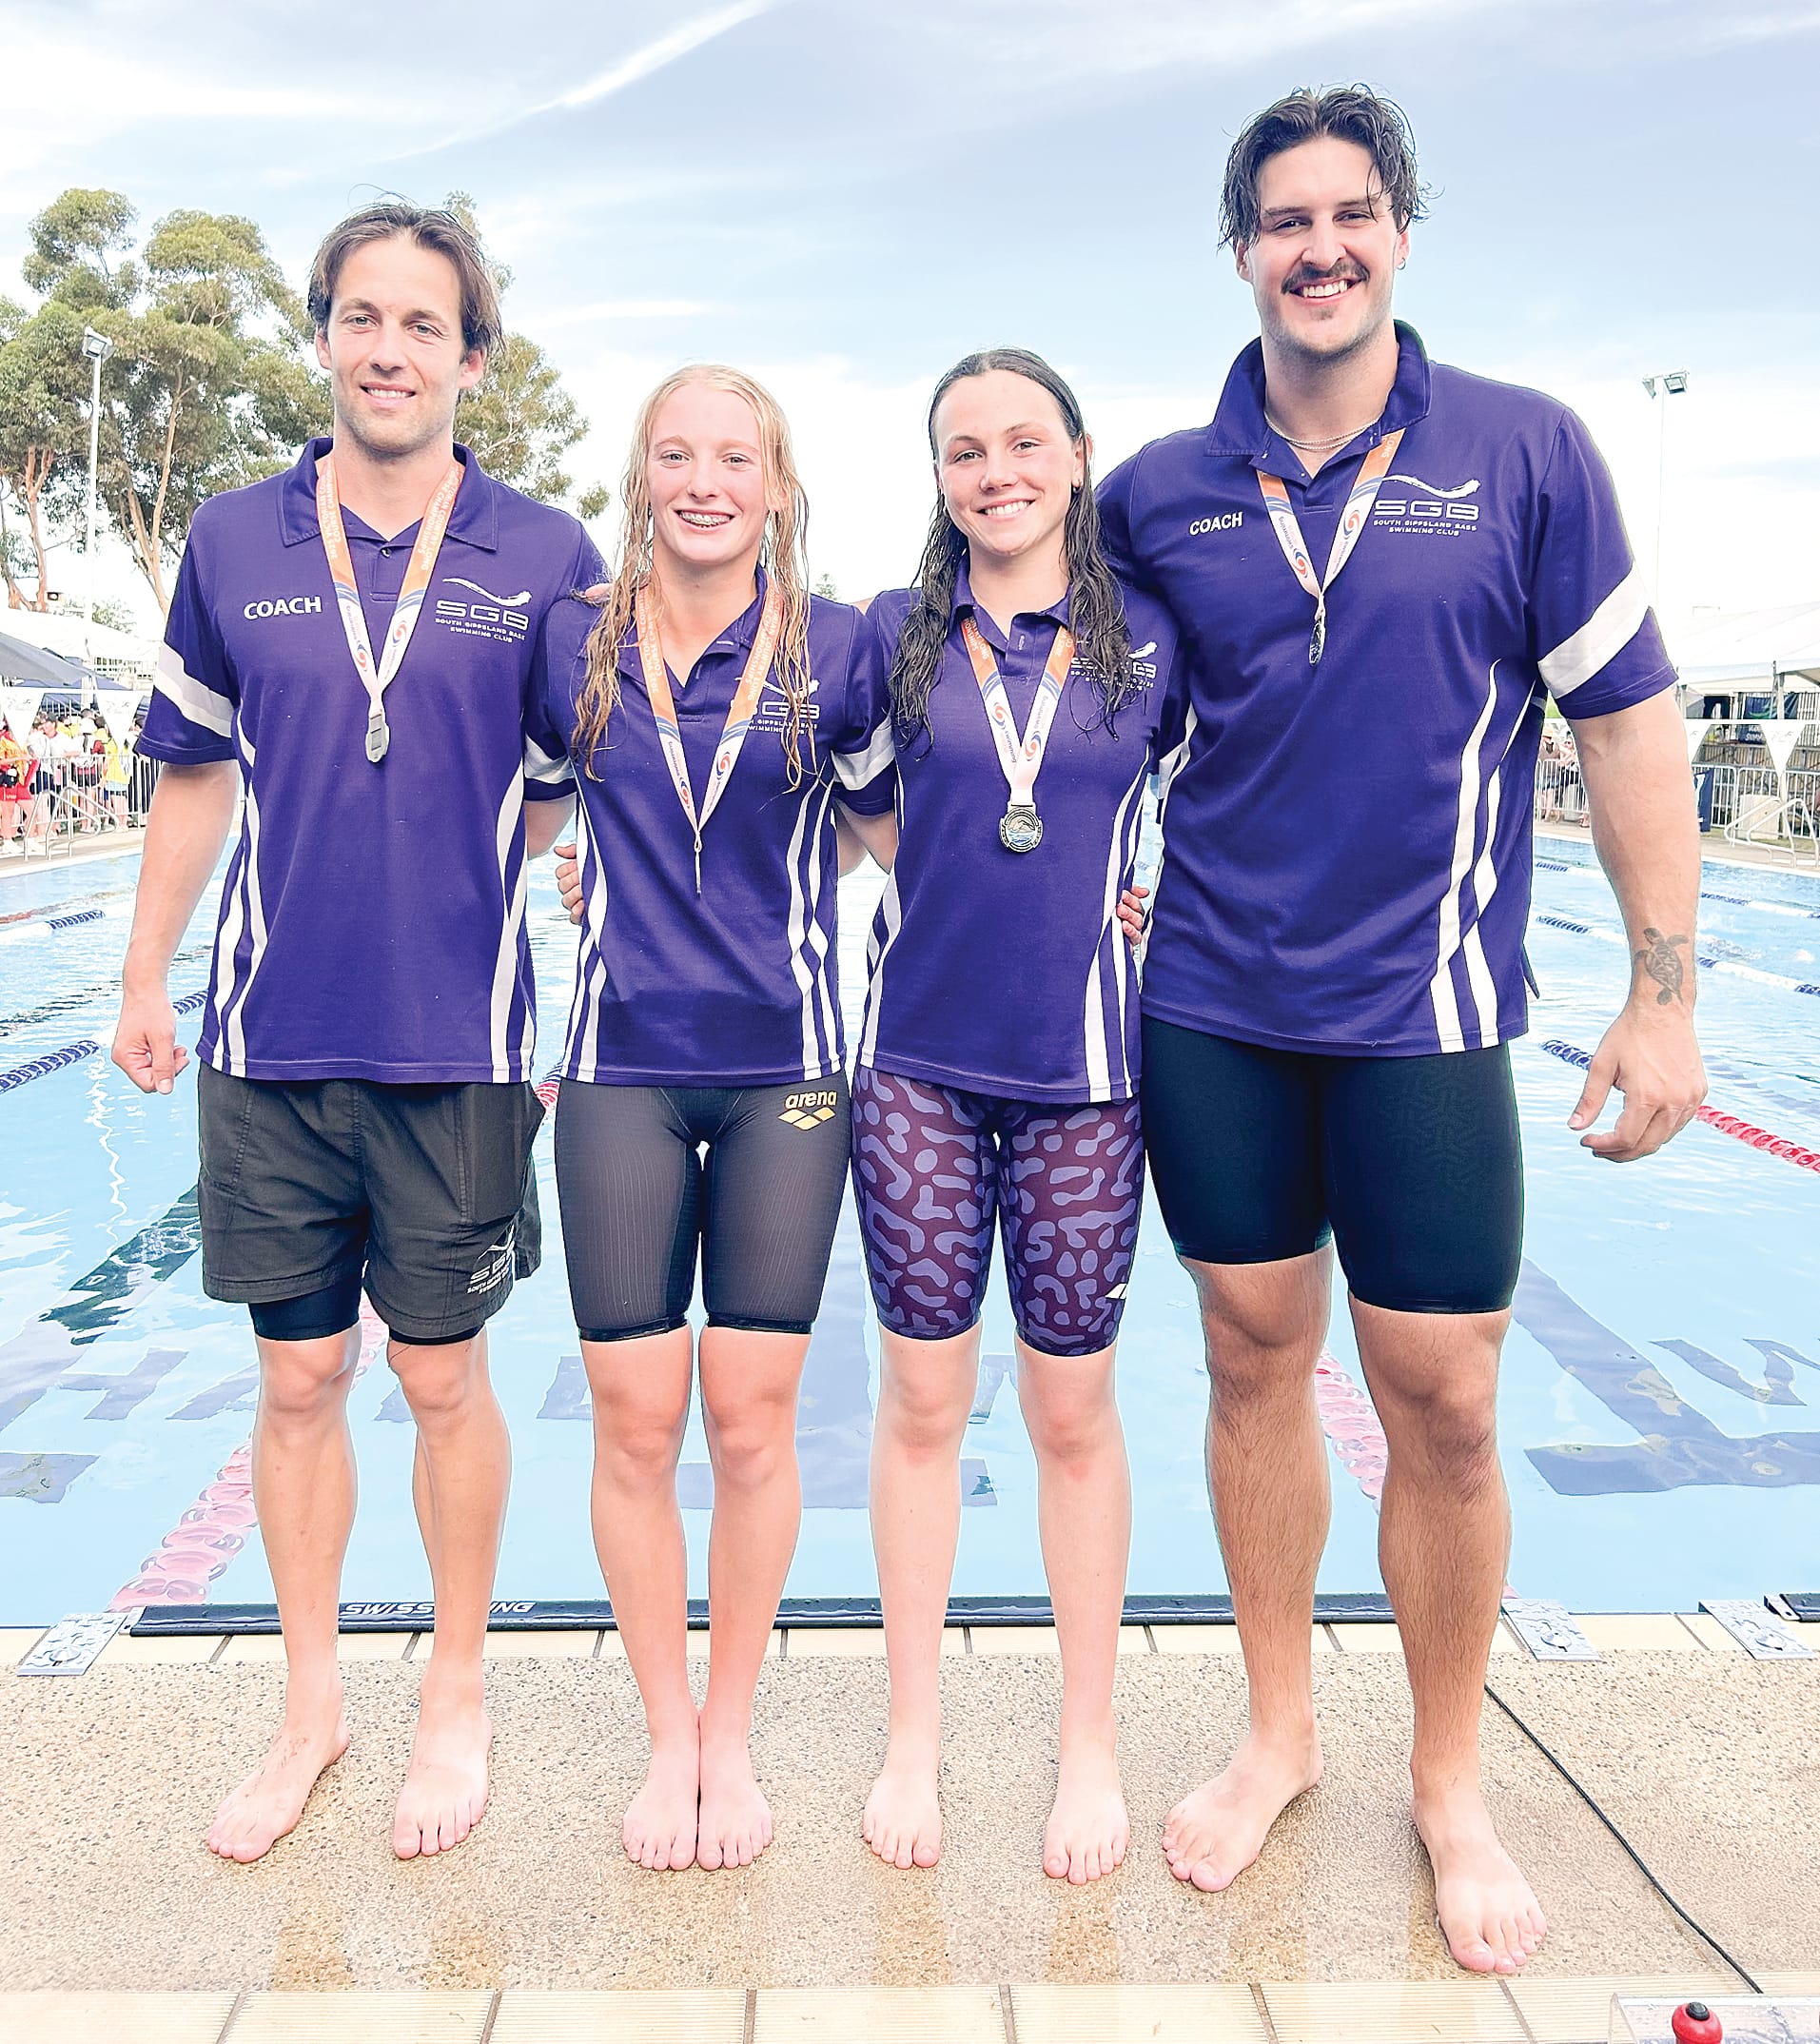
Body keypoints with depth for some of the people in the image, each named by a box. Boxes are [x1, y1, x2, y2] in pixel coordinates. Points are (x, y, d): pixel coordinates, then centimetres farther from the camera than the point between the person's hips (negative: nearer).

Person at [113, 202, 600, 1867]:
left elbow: (577, 795, 5)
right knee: (299, 1377, 11)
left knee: (446, 1380, 8)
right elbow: (197, 774, 13)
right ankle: (311, 1704, 30)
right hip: (270, 1040, 2)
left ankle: (457, 1697, 29)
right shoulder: (235, 543, 5)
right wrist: (145, 977, 13)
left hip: (459, 1043, -2)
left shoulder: (546, 557, 0)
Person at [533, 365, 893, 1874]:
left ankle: (731, 1733, 24)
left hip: (783, 1068, -1)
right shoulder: (573, 647, 5)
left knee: (751, 1418, 4)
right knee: (634, 1421, 4)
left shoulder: (836, 649, 1)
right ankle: (665, 1735, 24)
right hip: (621, 1069, 1)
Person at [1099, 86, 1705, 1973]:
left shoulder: (1523, 450, -1)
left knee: (1443, 1406, 2)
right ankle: (1279, 1731, 32)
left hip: (1425, 1012, -2)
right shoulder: (1159, 492, 4)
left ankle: (1450, 1782, 26)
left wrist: (1663, 998, -4)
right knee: (1254, 1367, 11)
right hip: (1213, 1007, 2)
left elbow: (1627, 720, -1)